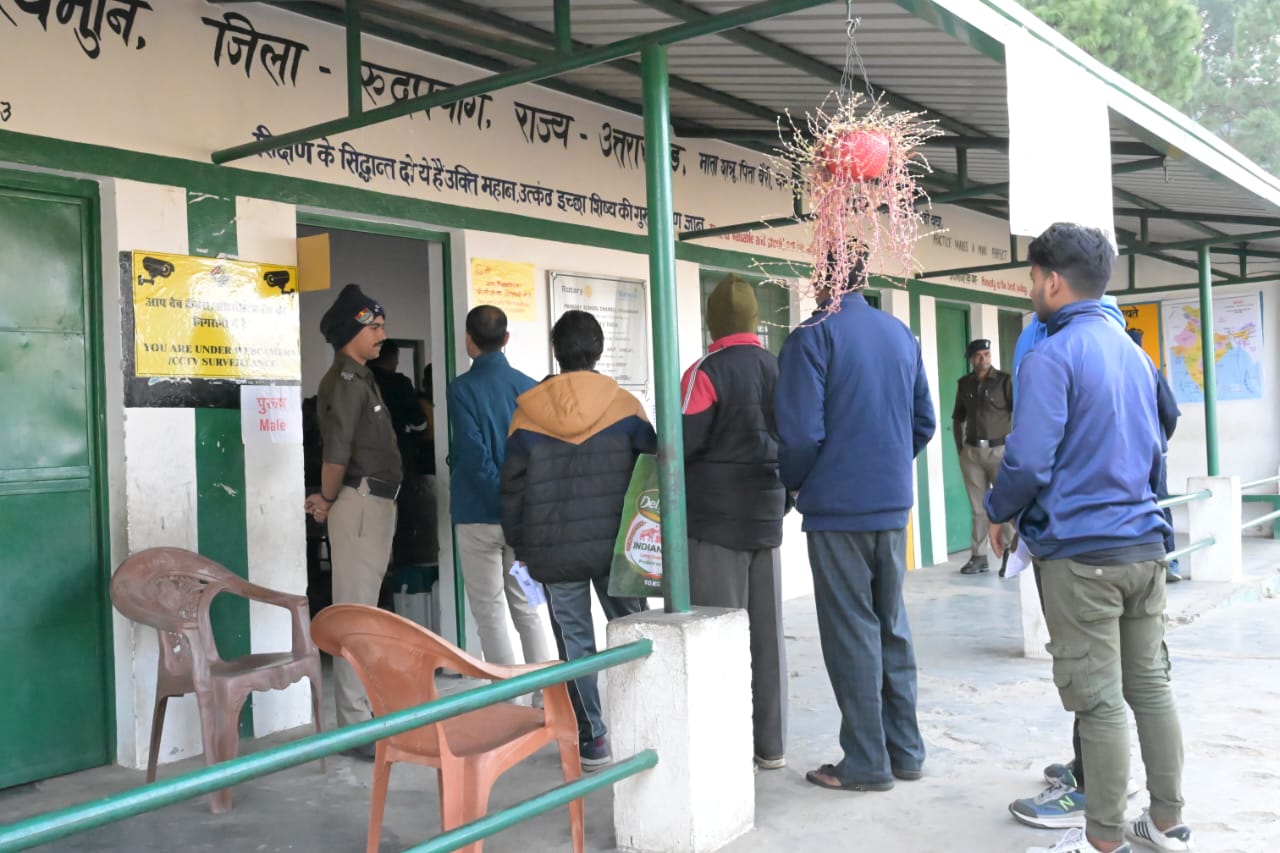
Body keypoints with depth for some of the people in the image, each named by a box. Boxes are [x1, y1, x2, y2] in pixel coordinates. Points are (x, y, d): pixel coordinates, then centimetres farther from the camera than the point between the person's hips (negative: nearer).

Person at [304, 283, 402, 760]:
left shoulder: (361, 378, 18)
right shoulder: (346, 380, -14)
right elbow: (336, 450, -22)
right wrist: (328, 501, -8)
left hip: (376, 504, 10)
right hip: (361, 504, -10)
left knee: (364, 611, 17)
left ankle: (362, 712, 28)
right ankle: (354, 727, -2)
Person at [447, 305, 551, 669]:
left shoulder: (460, 389, -9)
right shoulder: (528, 386, 2)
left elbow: (473, 455, -17)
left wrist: (502, 499, -10)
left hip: (479, 516, -4)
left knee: (489, 612, 5)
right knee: (527, 609, 13)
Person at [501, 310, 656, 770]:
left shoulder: (527, 413, 0)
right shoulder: (624, 406, -2)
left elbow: (512, 488, 4)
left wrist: (519, 544, 13)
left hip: (554, 551, 0)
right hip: (616, 545, 0)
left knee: (575, 641, 7)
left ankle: (591, 739, 9)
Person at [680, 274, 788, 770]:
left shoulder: (707, 373, -12)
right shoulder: (777, 369, 7)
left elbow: (682, 445, -13)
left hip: (715, 519, -6)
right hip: (767, 515, 6)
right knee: (766, 631, 10)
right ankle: (771, 744, 18)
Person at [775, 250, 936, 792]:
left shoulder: (812, 337, -12)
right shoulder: (902, 334, 9)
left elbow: (800, 432, -17)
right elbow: (924, 422, 12)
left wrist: (791, 482, 1)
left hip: (837, 506, -6)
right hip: (893, 504, 6)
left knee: (851, 631, 2)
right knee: (892, 625, 15)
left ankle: (866, 762, 9)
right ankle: (904, 750, 23)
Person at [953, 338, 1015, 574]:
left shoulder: (1004, 381, -4)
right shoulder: (964, 384, 8)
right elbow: (958, 418, 17)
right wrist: (960, 449, 9)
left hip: (1000, 450, -4)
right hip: (972, 452, 4)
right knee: (978, 508, 7)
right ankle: (978, 557, 12)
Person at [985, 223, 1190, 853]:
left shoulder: (1050, 358, -13)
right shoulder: (1134, 353, 12)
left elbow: (1028, 461, -18)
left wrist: (999, 514, -1)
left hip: (1080, 552, -8)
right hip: (1144, 543, 8)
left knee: (1098, 701, 0)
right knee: (1150, 685, 15)